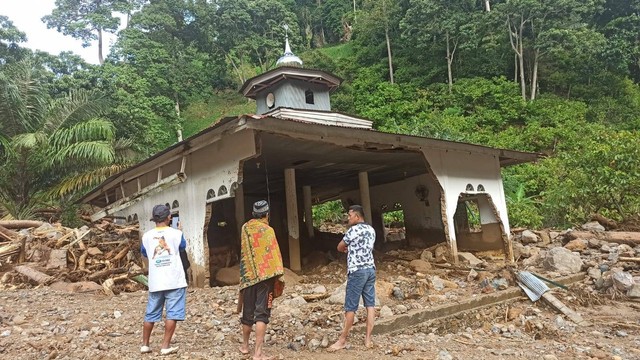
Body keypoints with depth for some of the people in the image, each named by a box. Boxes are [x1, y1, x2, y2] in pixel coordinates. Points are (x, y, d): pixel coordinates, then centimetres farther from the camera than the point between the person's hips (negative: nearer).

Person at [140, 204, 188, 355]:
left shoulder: (147, 236, 3)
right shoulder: (176, 233, -5)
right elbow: (183, 247, 17)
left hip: (155, 282, 4)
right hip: (174, 281, -4)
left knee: (151, 313, 15)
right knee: (172, 313, 1)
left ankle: (145, 344, 24)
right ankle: (166, 346, 1)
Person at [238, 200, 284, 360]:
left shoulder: (245, 227, 6)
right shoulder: (268, 230, -9)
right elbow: (274, 255, -11)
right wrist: (278, 273, -6)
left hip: (247, 275, 5)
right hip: (264, 276, -5)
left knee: (248, 312, 16)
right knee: (261, 313, -4)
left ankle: (245, 345, 31)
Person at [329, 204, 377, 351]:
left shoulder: (353, 230, -12)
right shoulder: (371, 230, 13)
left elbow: (340, 248, 0)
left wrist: (347, 248, 19)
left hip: (357, 272, -8)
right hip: (370, 270, 8)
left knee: (350, 307, -2)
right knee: (370, 304, 7)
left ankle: (342, 340, 6)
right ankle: (368, 339, 11)